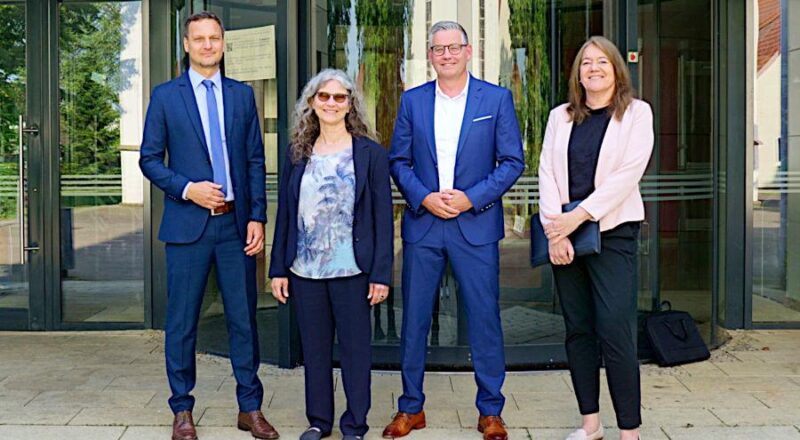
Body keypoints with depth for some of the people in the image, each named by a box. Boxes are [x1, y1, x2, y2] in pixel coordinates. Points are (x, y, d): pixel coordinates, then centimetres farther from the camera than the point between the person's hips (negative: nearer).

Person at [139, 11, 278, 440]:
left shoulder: (242, 95, 10)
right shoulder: (165, 95, 4)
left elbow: (255, 160, 8)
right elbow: (149, 159, 3)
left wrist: (257, 217, -1)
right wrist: (187, 189, -12)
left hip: (237, 224, 2)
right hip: (187, 224, -2)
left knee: (244, 319, 6)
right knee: (182, 321, 4)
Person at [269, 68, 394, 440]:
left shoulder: (370, 153, -1)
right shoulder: (298, 154, 8)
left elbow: (383, 216, -3)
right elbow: (285, 213, 10)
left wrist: (381, 273, -8)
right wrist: (278, 268, 5)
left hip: (351, 271, -3)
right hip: (304, 271, 3)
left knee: (355, 349, 4)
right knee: (314, 349, 12)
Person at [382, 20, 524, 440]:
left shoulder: (497, 98, 2)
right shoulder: (412, 101, 8)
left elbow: (512, 161, 0)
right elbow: (399, 161, 7)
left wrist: (472, 198, -12)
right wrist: (423, 198, -9)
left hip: (476, 225, -2)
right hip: (422, 224, 2)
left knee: (484, 319, 2)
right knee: (414, 319, 6)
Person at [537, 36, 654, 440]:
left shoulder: (636, 113, 3)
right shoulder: (560, 116, 12)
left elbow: (627, 174, -8)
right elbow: (547, 172, 3)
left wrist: (578, 216, -15)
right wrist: (555, 230, -10)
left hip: (612, 232, -4)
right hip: (565, 232, 4)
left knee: (615, 331, -11)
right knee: (578, 329, 6)